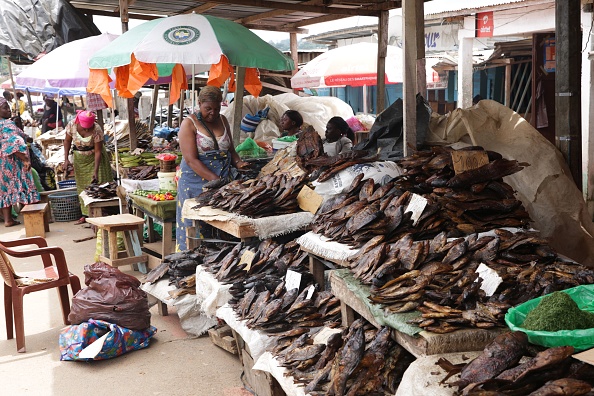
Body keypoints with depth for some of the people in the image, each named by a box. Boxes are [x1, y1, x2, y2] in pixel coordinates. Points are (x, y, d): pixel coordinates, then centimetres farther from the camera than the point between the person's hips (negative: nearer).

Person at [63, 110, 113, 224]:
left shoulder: (97, 130, -28)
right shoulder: (72, 125, -20)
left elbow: (98, 151, -25)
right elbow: (67, 141, -3)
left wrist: (95, 171, -30)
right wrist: (66, 159, -11)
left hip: (94, 157, -3)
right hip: (79, 158, 3)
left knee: (97, 183, -7)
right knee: (82, 185, 6)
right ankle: (86, 213, 14)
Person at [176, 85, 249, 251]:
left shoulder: (222, 120, 10)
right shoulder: (189, 124, -8)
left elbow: (230, 149, 19)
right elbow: (192, 160, -16)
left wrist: (238, 163, -4)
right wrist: (215, 180, -24)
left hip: (222, 180, 5)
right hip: (196, 181, -5)